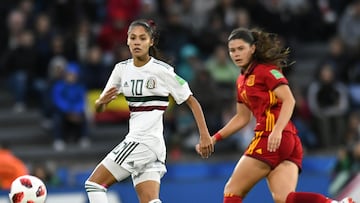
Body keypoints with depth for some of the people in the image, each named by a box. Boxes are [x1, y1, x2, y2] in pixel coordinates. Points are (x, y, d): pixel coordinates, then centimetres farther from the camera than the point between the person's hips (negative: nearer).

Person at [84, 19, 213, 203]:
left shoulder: (162, 70, -8)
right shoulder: (122, 69, 9)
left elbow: (191, 101, -3)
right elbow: (99, 108, 13)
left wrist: (205, 136, -9)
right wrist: (102, 101, -11)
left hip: (147, 139, -6)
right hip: (135, 141, 6)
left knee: (94, 183, -7)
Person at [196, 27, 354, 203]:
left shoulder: (266, 70, -3)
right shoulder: (242, 81, 23)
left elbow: (289, 100, -14)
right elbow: (242, 118, 31)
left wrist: (277, 131, -27)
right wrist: (214, 138, 26)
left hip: (274, 140, -8)